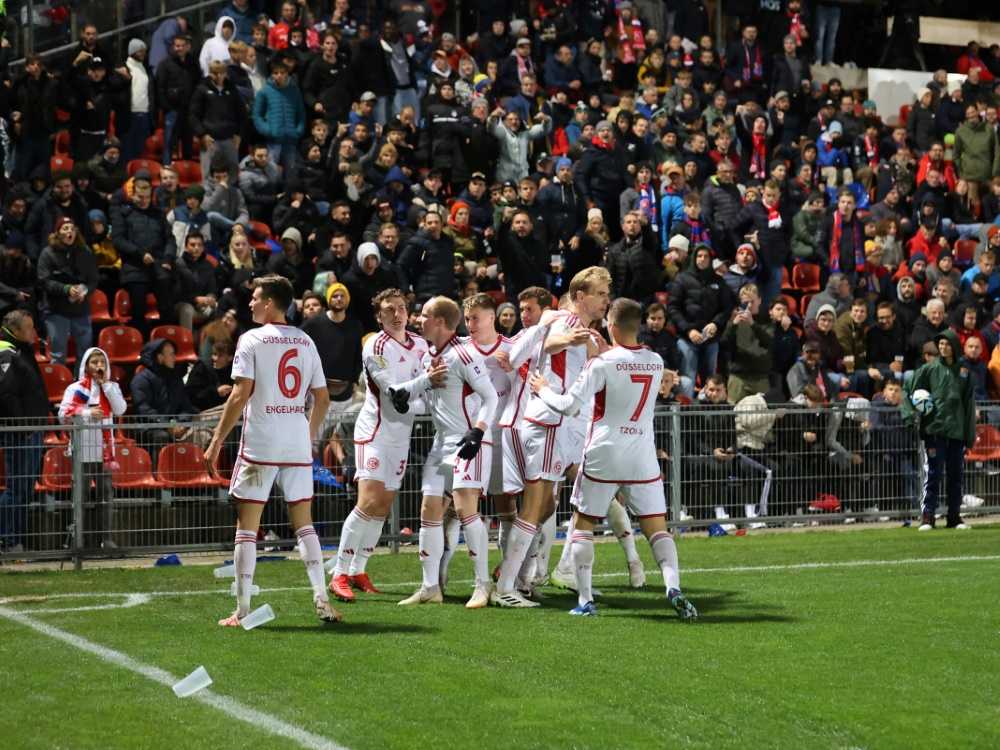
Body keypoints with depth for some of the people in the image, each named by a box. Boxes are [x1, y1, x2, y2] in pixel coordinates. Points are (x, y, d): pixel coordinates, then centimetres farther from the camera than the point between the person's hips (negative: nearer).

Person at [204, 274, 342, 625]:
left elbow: (240, 396, -12)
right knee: (304, 524, 10)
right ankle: (322, 601, 2)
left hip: (260, 444, -4)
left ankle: (242, 610, 0)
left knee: (247, 526, 1)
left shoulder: (252, 339, -6)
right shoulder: (305, 342, 9)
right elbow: (322, 398, 12)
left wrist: (216, 441, -7)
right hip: (298, 445, 5)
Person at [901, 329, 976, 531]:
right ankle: (928, 516, -3)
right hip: (934, 429, -3)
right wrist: (911, 414, -12)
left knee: (956, 475, 7)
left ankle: (954, 516, 15)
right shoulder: (929, 368, 2)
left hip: (956, 430, 3)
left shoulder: (964, 371, 9)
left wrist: (970, 435, 9)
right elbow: (908, 389, 2)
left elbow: (969, 404, 11)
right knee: (933, 473, -6)